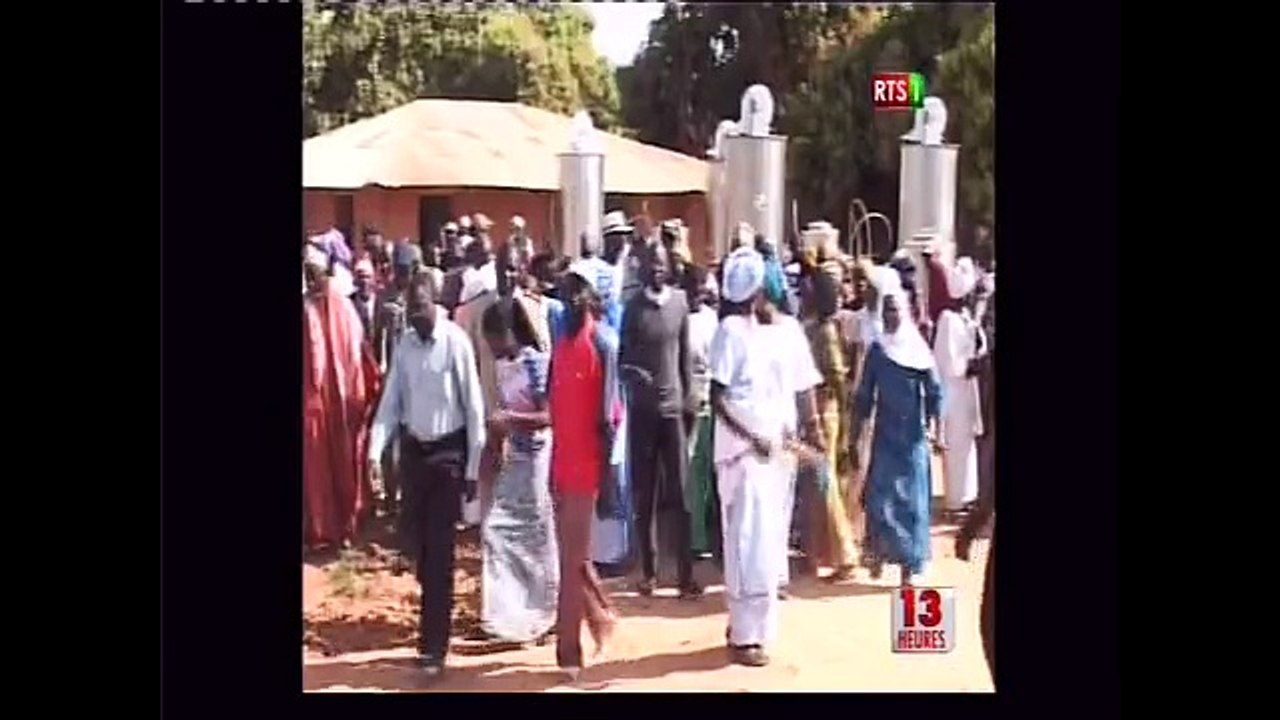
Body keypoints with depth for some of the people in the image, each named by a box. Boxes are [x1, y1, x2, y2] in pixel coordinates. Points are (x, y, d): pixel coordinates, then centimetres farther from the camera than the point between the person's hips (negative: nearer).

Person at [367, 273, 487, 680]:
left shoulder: (456, 342, -13)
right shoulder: (403, 344, 2)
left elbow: (473, 406, -10)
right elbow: (391, 402, 3)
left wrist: (473, 467, -10)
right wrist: (375, 450, -12)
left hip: (448, 451, -5)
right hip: (413, 450, 5)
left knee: (439, 551, -2)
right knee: (414, 540, 9)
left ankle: (434, 647, 5)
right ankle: (434, 599, 37)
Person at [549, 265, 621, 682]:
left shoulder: (603, 342, -11)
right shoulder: (561, 342, 12)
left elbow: (607, 412, -13)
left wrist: (606, 463, -14)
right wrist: (554, 460, 12)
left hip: (586, 461, -8)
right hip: (562, 459, 8)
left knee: (573, 558, -3)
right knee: (571, 553, 16)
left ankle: (569, 650, 3)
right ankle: (600, 615, 34)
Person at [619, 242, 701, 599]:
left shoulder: (680, 302, 5)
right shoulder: (632, 307, 0)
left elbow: (686, 355, 9)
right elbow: (622, 358, 2)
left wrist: (689, 399, 5)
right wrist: (634, 376, -19)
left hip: (673, 406, 1)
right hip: (641, 408, -1)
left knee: (679, 493, -1)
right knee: (644, 494, 5)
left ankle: (686, 574, 2)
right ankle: (648, 572, 14)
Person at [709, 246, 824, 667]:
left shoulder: (789, 330, 8)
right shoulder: (732, 330, -7)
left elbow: (803, 391, 11)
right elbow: (717, 397, -11)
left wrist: (813, 432, -2)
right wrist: (751, 438, -19)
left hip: (782, 448, 6)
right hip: (743, 449, -5)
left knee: (771, 537, 9)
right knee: (750, 539, -5)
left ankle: (751, 622, 20)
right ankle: (745, 634, 2)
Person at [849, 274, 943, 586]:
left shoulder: (918, 347, 0)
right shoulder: (877, 349, 3)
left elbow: (934, 391, -2)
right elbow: (864, 396, 4)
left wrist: (933, 425, -16)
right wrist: (854, 439, 2)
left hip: (913, 436, 0)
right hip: (885, 435, 0)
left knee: (912, 499, 2)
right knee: (880, 497, -5)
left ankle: (909, 565, 10)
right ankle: (879, 554, 14)